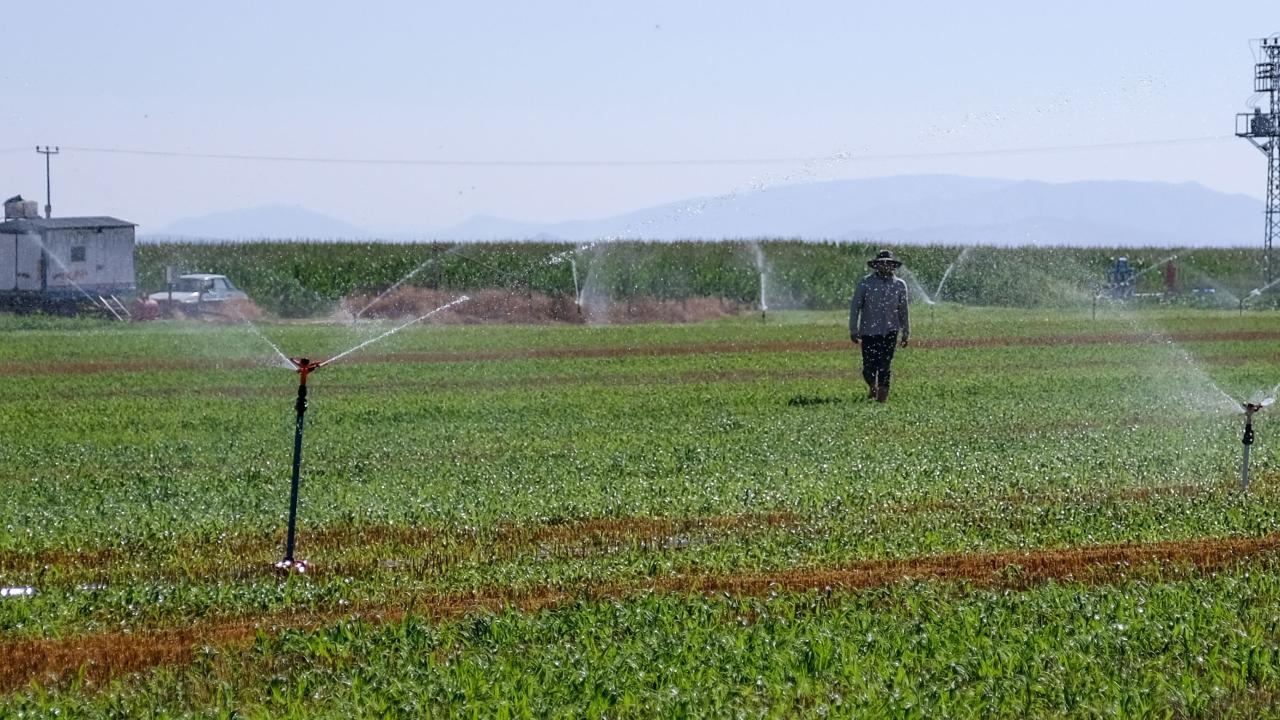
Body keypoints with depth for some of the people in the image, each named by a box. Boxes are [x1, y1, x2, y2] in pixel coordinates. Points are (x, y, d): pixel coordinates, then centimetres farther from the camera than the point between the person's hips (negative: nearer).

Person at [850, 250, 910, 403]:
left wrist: (906, 332, 14)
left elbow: (903, 310, 13)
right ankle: (873, 388, 29)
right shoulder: (865, 283, -3)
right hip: (869, 331, -1)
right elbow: (855, 307, 1)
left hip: (889, 332, 1)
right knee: (869, 368, -1)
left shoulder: (900, 285, 5)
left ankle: (883, 394, 3)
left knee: (884, 366, -7)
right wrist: (853, 330, -3)